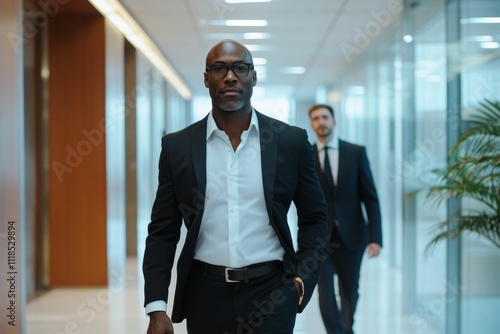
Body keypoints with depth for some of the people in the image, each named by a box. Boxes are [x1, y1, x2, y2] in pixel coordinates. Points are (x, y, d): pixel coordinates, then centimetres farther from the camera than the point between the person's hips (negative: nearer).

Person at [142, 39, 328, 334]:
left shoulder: (291, 141, 0)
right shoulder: (177, 146, 1)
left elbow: (315, 218, 8)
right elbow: (163, 231, 3)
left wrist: (302, 279, -4)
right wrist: (157, 307, -4)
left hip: (271, 295, -1)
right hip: (205, 295, 1)